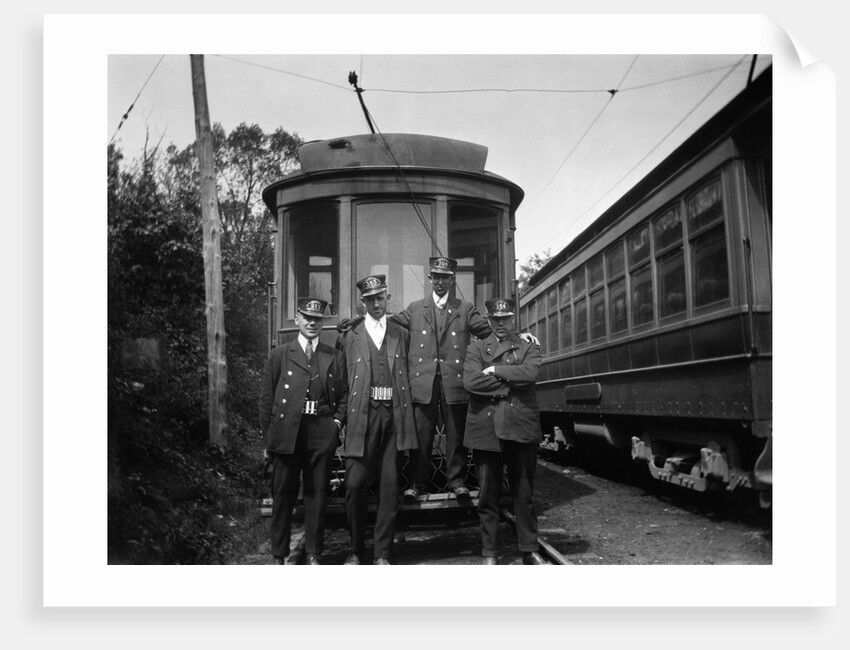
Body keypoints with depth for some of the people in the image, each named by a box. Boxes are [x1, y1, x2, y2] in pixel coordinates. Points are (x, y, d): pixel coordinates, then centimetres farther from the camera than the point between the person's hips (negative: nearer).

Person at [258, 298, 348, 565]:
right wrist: (268, 434, 0)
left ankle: (314, 554, 19)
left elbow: (343, 394, 12)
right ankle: (280, 554, 20)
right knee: (283, 495, 7)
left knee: (317, 495, 7)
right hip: (286, 434, -1)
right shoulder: (280, 355, 5)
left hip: (322, 435, 1)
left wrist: (337, 422, -2)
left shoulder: (334, 357, 10)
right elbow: (266, 397, 5)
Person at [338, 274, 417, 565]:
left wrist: (406, 422, 7)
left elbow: (406, 375, 15)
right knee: (355, 484, -5)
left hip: (394, 414, 2)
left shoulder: (402, 334, 15)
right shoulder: (349, 336, 9)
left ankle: (382, 554, 15)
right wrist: (344, 418, -1)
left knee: (390, 487, 4)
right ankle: (356, 549, 15)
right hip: (363, 415, -1)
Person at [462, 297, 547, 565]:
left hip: (521, 429, 0)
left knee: (524, 493, 8)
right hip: (486, 430, 0)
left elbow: (530, 373, -12)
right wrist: (510, 384, -9)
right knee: (488, 495, 5)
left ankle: (530, 550, 22)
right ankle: (490, 554, 17)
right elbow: (470, 381, -9)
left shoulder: (529, 347, 11)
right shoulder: (476, 348, 10)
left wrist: (495, 370, -9)